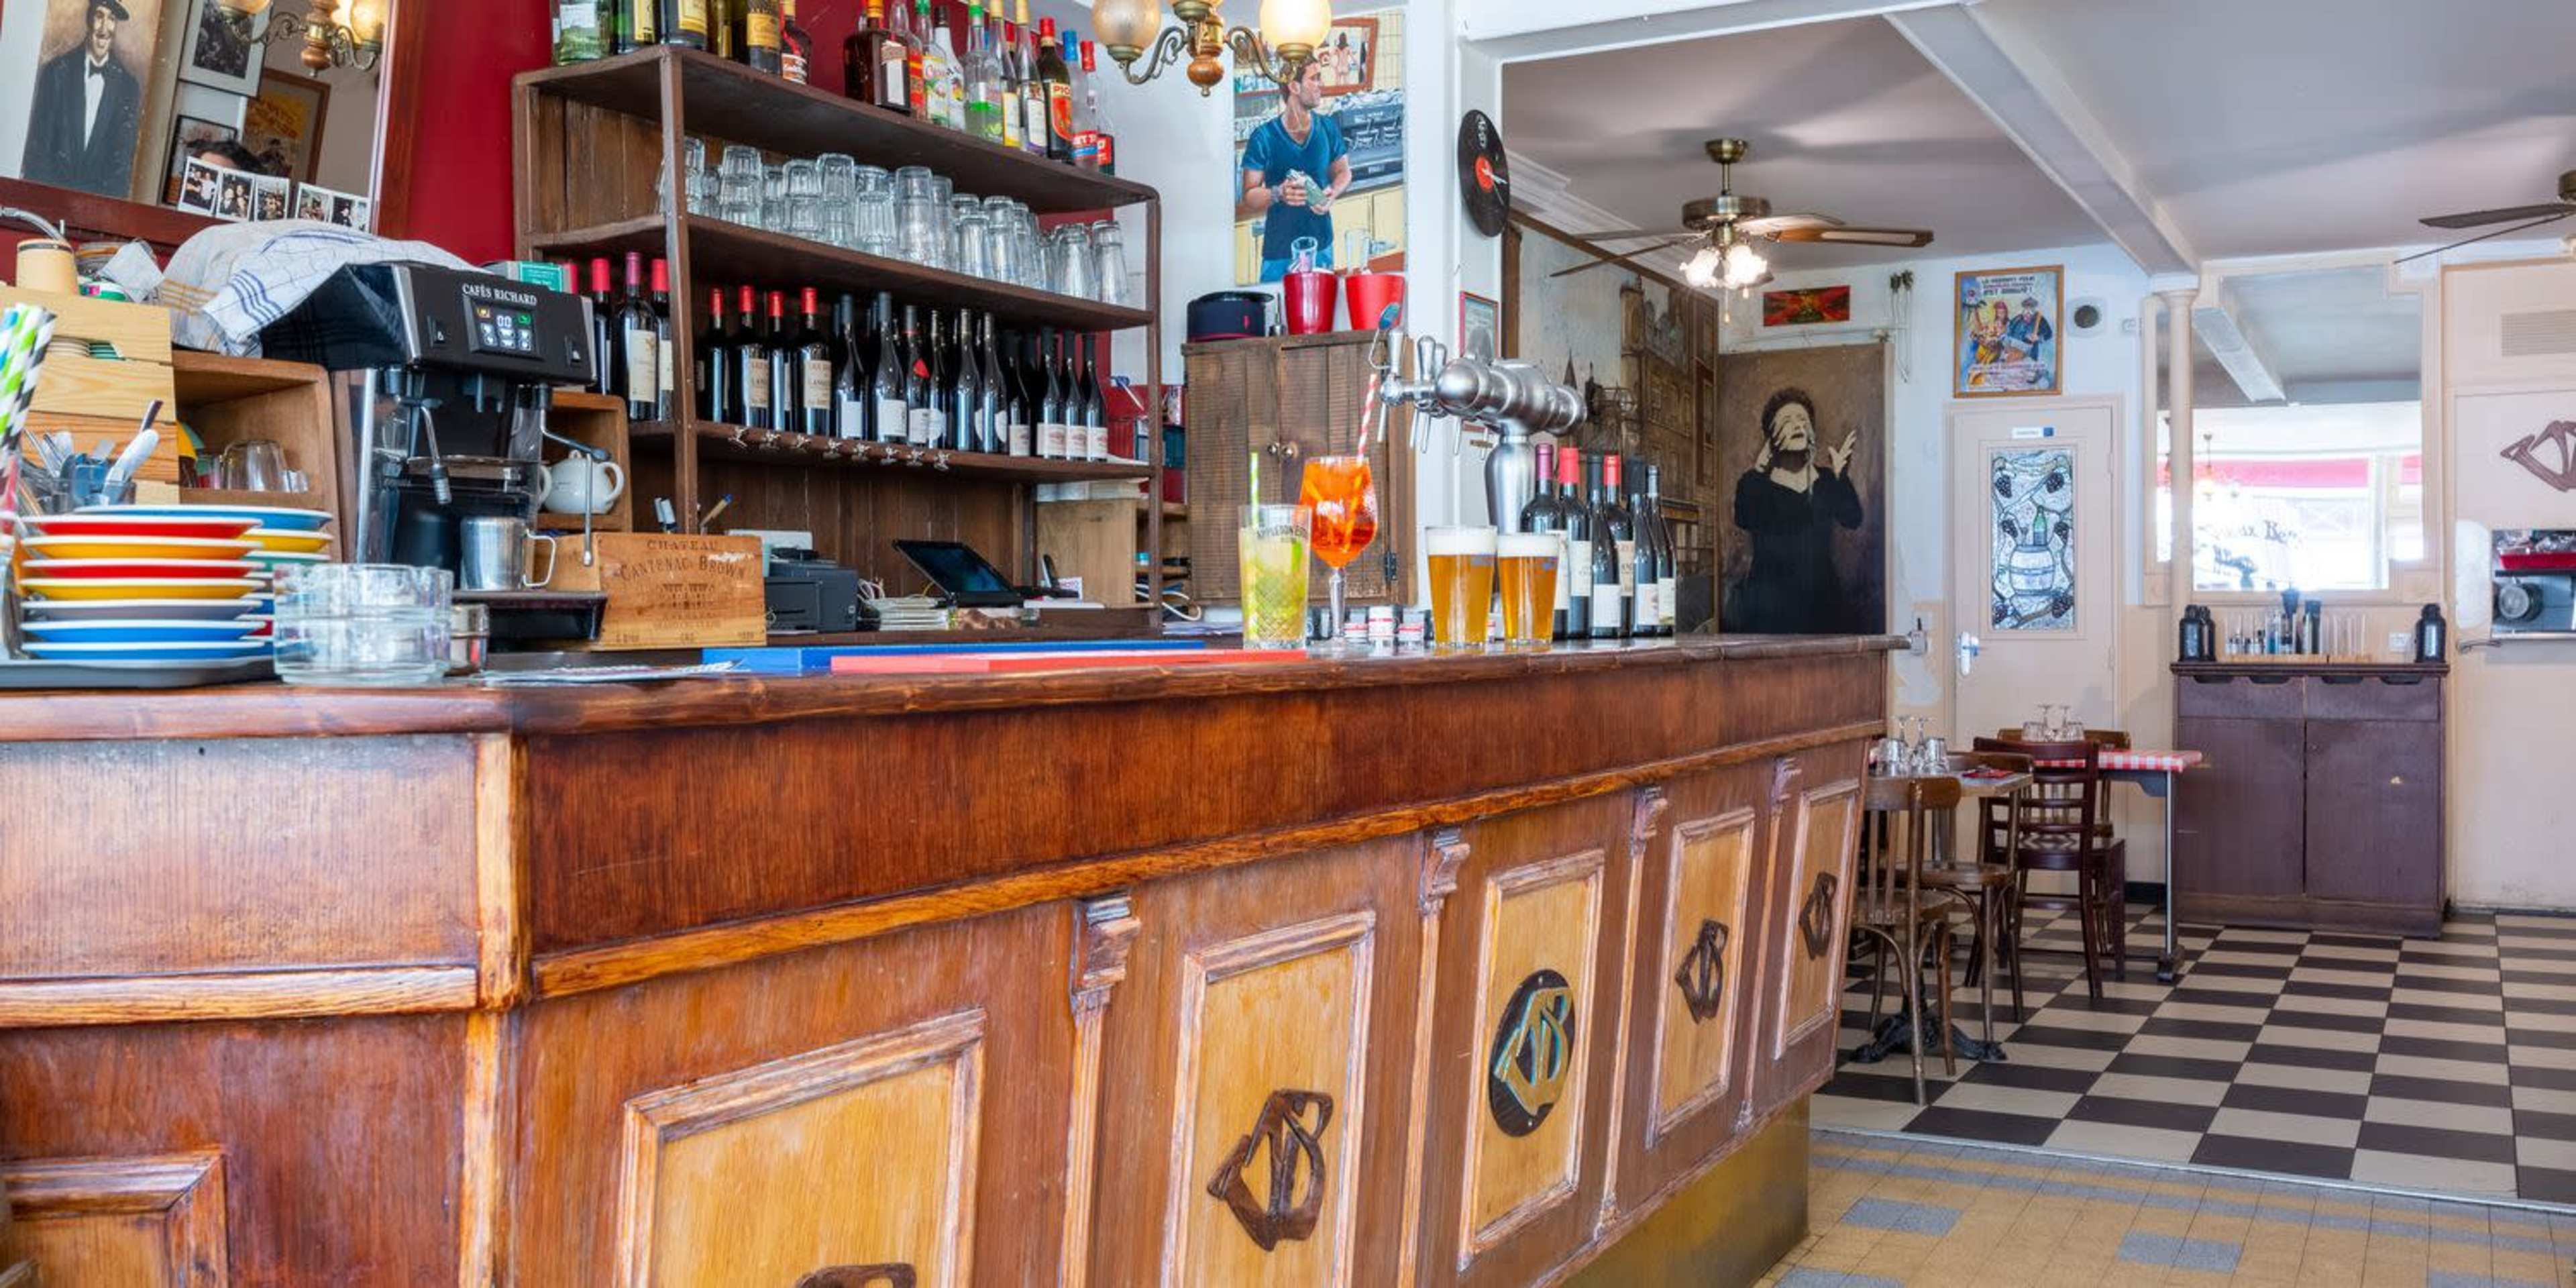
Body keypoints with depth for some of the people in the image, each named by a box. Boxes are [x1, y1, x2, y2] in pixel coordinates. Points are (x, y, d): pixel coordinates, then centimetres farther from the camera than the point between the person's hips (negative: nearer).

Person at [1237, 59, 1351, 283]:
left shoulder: (1328, 128, 2)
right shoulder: (1264, 137, -10)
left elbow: (1343, 172, 15)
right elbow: (1249, 196, -7)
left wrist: (1332, 193, -7)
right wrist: (1278, 193, -26)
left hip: (1321, 245, 4)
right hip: (1279, 249, -4)